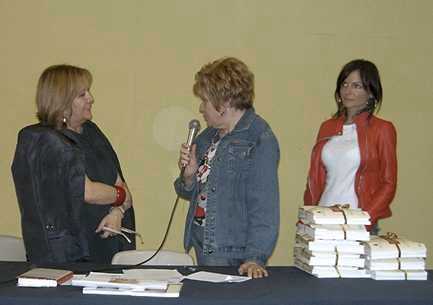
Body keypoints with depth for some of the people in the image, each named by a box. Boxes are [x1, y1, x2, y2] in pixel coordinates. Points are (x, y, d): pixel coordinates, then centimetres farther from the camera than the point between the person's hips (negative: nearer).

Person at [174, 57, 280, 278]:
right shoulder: (208, 137, 11)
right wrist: (189, 175, -3)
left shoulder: (260, 140, -14)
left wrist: (255, 257, -25)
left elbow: (264, 206, -20)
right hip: (202, 244, 8)